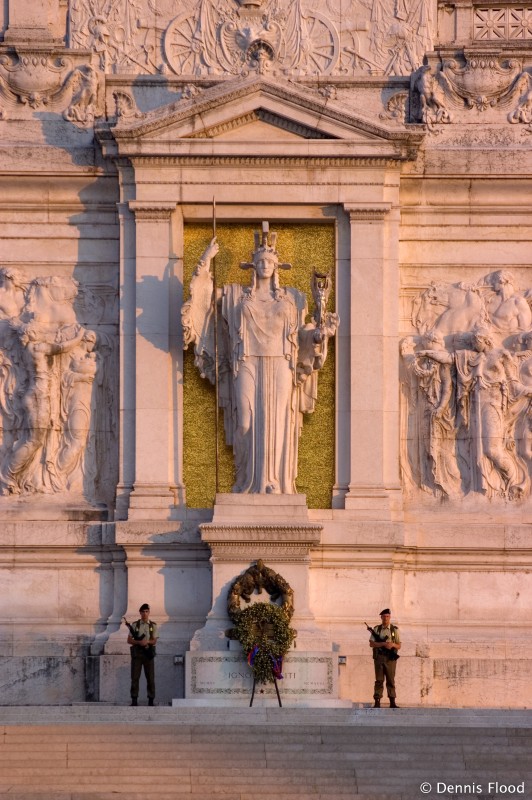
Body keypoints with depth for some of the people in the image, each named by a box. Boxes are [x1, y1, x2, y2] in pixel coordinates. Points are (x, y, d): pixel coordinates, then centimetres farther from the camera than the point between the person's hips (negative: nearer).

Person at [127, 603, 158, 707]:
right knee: (135, 677, -2)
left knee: (150, 677, 0)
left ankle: (151, 699, 5)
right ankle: (134, 700, 1)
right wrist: (139, 642, -15)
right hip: (137, 653, 0)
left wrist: (147, 641, -18)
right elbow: (129, 640, 2)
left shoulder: (153, 625, 7)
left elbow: (154, 641, 3)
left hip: (148, 653, 0)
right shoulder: (135, 625, 6)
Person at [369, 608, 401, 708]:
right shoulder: (376, 629, 9)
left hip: (390, 658, 0)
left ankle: (392, 702, 3)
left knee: (391, 680, 1)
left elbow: (399, 646, 7)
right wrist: (383, 644, -14)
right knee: (379, 680, -3)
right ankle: (377, 702, -3)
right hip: (379, 658, 0)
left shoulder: (395, 630, 9)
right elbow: (371, 644, 1)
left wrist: (393, 644, -15)